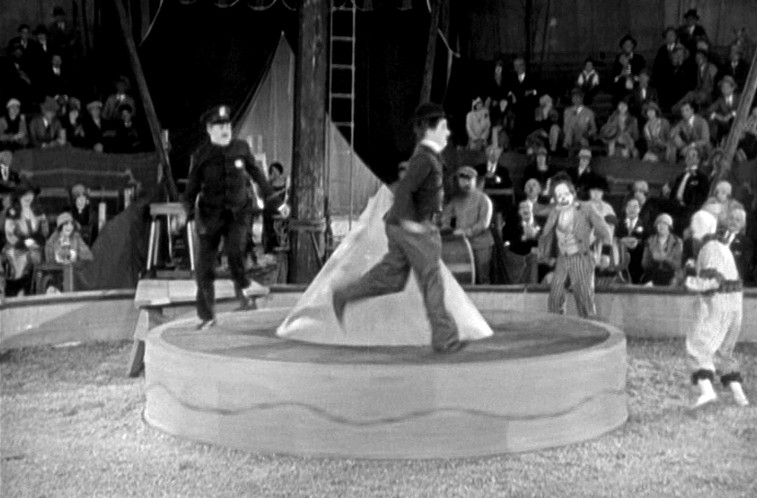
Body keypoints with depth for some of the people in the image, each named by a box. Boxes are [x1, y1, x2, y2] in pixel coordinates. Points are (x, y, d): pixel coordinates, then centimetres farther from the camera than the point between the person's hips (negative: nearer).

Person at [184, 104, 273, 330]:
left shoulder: (241, 148, 1)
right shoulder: (202, 155, -4)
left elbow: (254, 171, 17)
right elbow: (192, 185, 4)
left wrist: (268, 193, 22)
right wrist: (190, 210, -4)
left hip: (238, 211, 0)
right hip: (211, 213, 0)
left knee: (235, 248, -27)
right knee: (204, 266, -3)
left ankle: (241, 284, 6)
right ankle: (207, 315, 11)